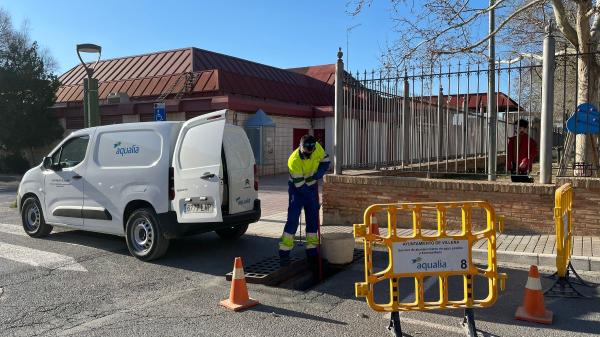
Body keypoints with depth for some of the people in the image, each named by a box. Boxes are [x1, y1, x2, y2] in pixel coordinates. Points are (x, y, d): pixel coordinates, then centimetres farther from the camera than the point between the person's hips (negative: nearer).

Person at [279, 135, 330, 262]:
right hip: (297, 190, -5)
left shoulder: (317, 148, -15)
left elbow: (325, 162, -1)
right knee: (293, 219, -11)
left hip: (312, 187, 5)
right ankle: (284, 251, -4)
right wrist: (313, 199, -24)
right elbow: (299, 184, -27)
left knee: (313, 218, 6)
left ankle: (312, 251, 15)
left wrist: (316, 176, -19)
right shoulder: (294, 160, -29)